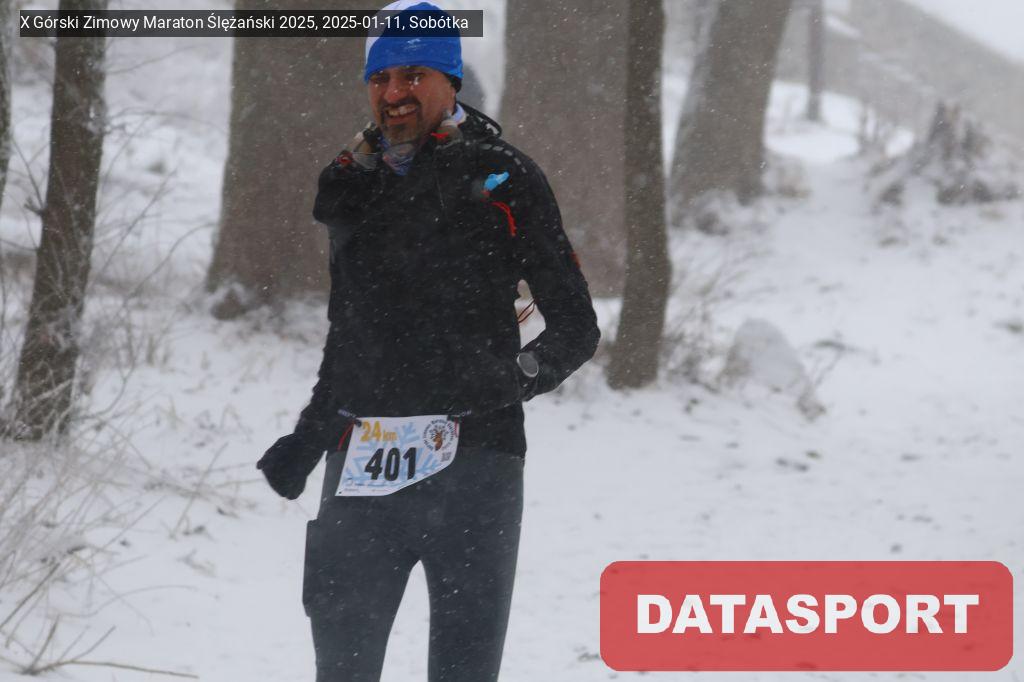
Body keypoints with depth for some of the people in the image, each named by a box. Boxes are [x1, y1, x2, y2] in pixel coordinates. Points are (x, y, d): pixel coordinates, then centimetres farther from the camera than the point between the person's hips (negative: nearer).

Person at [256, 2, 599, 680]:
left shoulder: (504, 178, 1)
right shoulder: (354, 184, 15)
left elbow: (576, 327, 2)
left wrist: (516, 376, -13)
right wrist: (305, 443, 16)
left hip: (474, 461, -4)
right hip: (363, 470, 4)